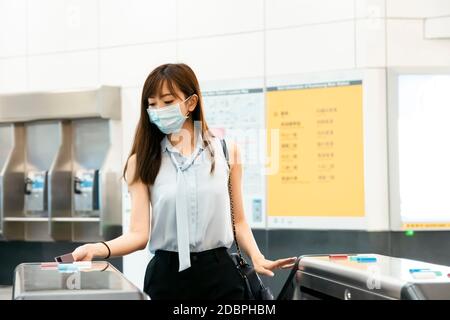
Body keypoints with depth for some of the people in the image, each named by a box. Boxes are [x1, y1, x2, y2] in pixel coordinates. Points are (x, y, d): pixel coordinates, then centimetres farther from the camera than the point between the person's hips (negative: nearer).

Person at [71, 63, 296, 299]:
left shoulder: (225, 151, 3)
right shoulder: (142, 161, -1)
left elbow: (238, 221, 10)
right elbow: (138, 234, -8)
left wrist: (257, 259, -7)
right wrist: (97, 249, -26)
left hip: (219, 272, 1)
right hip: (167, 274, 0)